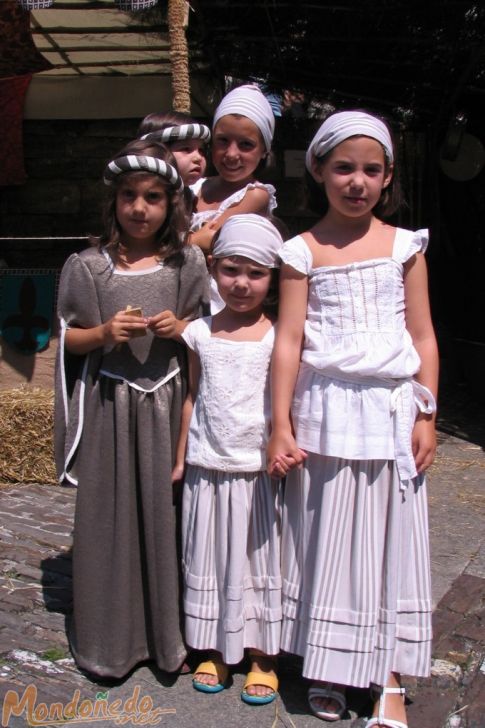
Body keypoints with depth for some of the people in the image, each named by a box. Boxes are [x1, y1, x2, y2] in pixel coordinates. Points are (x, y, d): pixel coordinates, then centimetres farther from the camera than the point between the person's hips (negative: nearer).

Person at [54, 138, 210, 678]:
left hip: (166, 402, 1)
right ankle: (110, 639, 23)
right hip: (109, 405, 0)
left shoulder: (186, 263, 4)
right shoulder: (88, 266, 1)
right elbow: (67, 339, 5)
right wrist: (104, 333, -13)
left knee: (165, 511, 5)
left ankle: (168, 633, 23)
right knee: (108, 515, 5)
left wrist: (180, 329, -8)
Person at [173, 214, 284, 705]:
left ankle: (263, 657, 24)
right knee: (209, 561, 13)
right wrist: (179, 459, 10)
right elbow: (192, 397, 10)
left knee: (260, 562, 9)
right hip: (208, 468, 3)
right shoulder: (201, 333, 3)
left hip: (259, 470, -3)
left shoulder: (279, 336, -5)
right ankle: (215, 651, 30)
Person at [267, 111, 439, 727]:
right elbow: (288, 340, -3)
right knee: (325, 538, 9)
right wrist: (281, 425, -6)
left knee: (388, 537, 8)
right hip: (325, 410, -1)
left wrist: (425, 414, -1)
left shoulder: (403, 246, 5)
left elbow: (423, 337, 5)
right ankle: (328, 666, 27)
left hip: (390, 410, 1)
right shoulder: (303, 252, 1)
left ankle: (388, 678, 21)